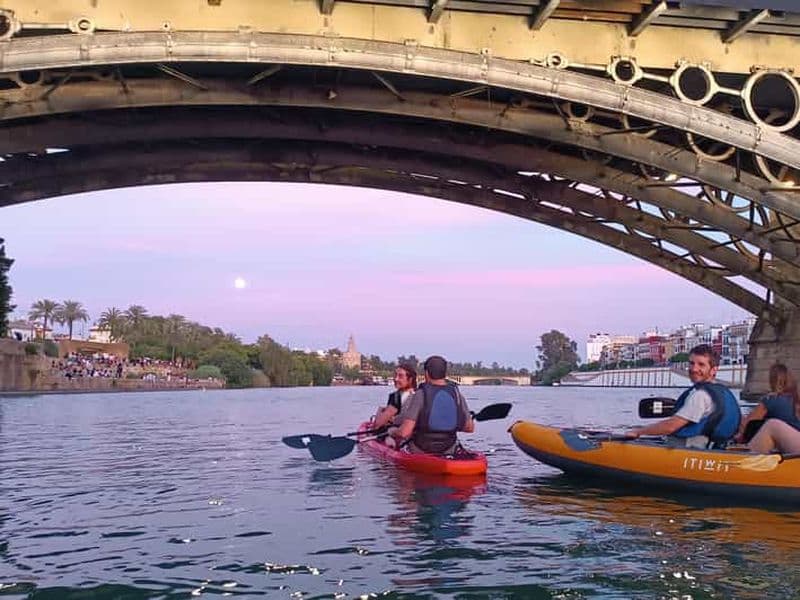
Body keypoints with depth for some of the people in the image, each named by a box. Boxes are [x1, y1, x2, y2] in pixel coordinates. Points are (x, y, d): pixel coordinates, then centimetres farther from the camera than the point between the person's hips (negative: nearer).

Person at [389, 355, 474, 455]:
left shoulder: (419, 395, -15)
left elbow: (404, 432, -20)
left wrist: (392, 432, 1)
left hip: (420, 452, -3)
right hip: (449, 452, 4)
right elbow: (470, 427, 5)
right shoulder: (457, 395, -4)